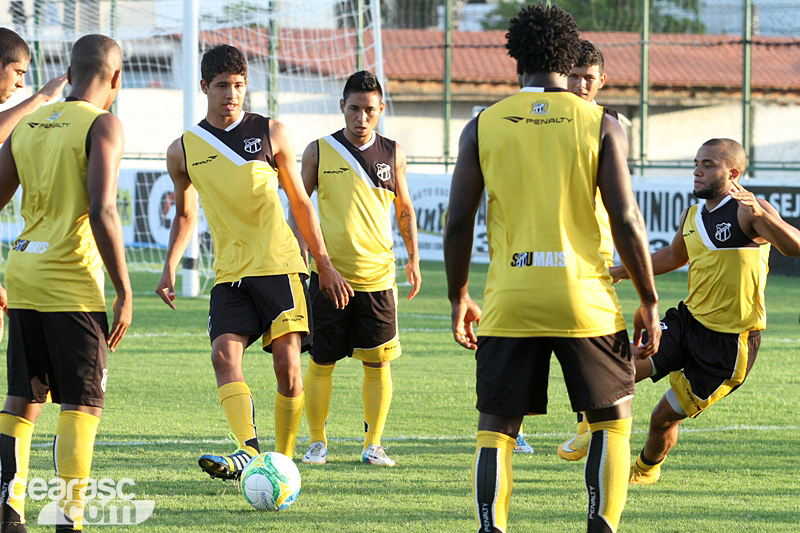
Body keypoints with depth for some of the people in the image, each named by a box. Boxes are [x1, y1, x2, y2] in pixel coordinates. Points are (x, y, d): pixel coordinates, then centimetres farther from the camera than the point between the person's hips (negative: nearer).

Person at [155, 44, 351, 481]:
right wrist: (170, 267, 9)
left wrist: (325, 266, 12)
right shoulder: (183, 150, 9)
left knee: (287, 363, -9)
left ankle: (284, 459, 0)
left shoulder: (271, 133, 6)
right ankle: (248, 449, -33)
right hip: (229, 275, 1)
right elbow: (185, 214, 23)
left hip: (279, 265, -1)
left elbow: (300, 202, 13)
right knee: (225, 355, -20)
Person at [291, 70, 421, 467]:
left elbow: (404, 208, 16)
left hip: (377, 275, 1)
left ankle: (373, 445, 9)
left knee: (377, 363, 0)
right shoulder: (319, 151, 1)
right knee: (321, 363, 2)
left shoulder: (392, 153, 6)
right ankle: (317, 442, 14)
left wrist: (413, 258, 8)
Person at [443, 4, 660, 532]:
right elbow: (626, 221, -4)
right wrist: (649, 301, 4)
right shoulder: (600, 125, 0)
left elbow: (458, 222, 3)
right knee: (612, 420, 13)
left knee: (496, 427, 8)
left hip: (510, 300, 1)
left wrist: (458, 298, 15)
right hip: (584, 296, -1)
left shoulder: (483, 127, 4)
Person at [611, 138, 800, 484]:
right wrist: (619, 273, 26)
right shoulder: (692, 216, 9)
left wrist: (760, 215, -47)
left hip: (730, 341, -6)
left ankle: (646, 469, 35)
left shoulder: (748, 212, -14)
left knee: (665, 417, 4)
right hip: (688, 320, 6)